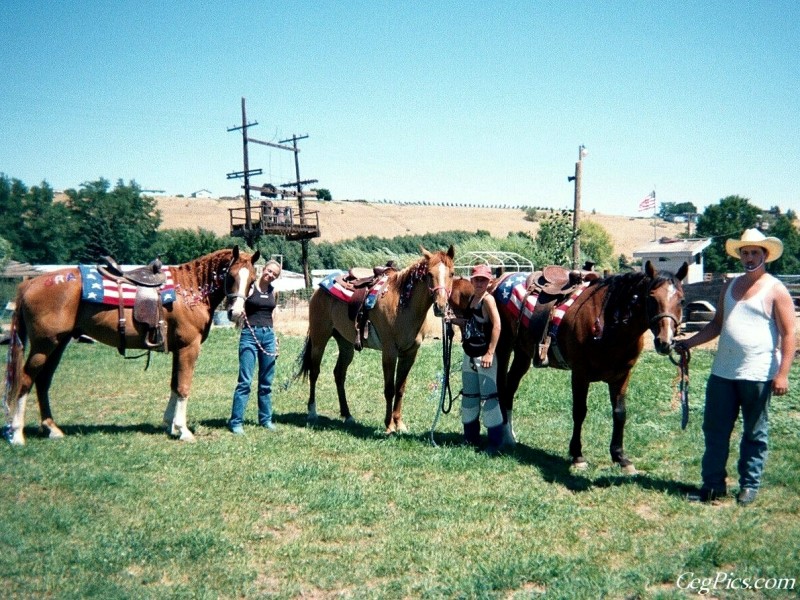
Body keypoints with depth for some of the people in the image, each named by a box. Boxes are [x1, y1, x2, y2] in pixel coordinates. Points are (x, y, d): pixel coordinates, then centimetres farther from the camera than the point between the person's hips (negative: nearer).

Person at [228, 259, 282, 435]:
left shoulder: (274, 292, 11)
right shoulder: (249, 288, -5)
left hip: (268, 335, 5)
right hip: (250, 335, -5)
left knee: (266, 381, 11)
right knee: (245, 381, -7)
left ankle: (266, 419, 22)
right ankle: (236, 422, 0)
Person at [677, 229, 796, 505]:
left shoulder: (776, 290, -5)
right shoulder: (730, 286, 13)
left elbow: (788, 335, -9)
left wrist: (782, 374, -17)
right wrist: (689, 342, 10)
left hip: (757, 375, -6)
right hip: (722, 372, 6)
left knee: (754, 434, 7)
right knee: (715, 430, 8)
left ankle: (749, 486, 18)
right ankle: (713, 484, 17)